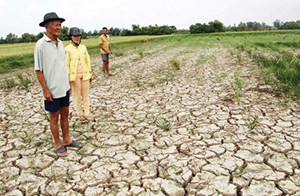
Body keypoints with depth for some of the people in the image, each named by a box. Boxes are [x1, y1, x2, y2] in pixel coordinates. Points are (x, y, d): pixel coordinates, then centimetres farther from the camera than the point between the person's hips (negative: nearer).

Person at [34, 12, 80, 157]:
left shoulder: (60, 43, 5)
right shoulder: (41, 45, -14)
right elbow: (38, 70, -13)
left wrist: (68, 83, 13)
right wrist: (45, 90, -16)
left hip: (64, 88, 6)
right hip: (52, 90, -6)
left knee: (65, 114, 16)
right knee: (54, 117, 7)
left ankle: (66, 140, 31)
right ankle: (58, 145, 21)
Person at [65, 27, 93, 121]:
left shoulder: (83, 47, 5)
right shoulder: (68, 49, -8)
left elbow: (88, 61, 9)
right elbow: (66, 65, -9)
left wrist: (90, 74, 9)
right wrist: (67, 78, -11)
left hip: (85, 75, 4)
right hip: (74, 76, -3)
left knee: (86, 95, 7)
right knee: (77, 95, 6)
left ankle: (87, 113, 17)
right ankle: (80, 113, 20)